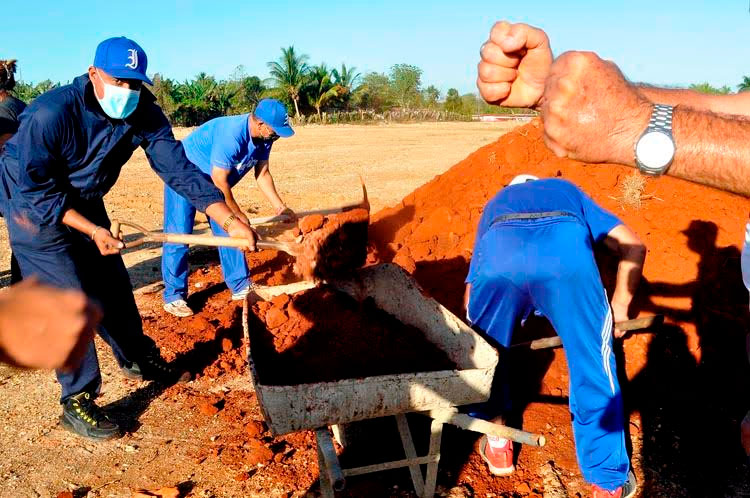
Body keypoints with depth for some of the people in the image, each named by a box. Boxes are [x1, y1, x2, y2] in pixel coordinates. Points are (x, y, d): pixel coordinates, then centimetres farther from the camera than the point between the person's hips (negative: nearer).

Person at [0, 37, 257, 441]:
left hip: (85, 201, 6)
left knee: (112, 284, 12)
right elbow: (36, 190, -26)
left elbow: (178, 169, -22)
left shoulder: (146, 116, -17)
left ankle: (138, 360, 34)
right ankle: (76, 402, 3)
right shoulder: (51, 113, -32)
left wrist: (228, 219, -33)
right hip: (34, 205, -6)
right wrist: (92, 229, -30)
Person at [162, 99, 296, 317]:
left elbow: (262, 174, 1)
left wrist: (280, 207, -2)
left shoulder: (263, 138, -11)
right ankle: (173, 296, 2)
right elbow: (220, 181, -29)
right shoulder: (231, 135, -36)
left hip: (214, 179, 8)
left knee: (228, 231, 5)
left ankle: (241, 287, 12)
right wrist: (237, 214, -18)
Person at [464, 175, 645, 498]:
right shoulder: (568, 191, 45)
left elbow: (471, 297, 36)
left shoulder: (495, 203, 45)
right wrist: (619, 307, 42)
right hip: (567, 255, 0)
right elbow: (634, 246, 33)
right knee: (593, 367, 17)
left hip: (497, 257, 1)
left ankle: (497, 444, 41)